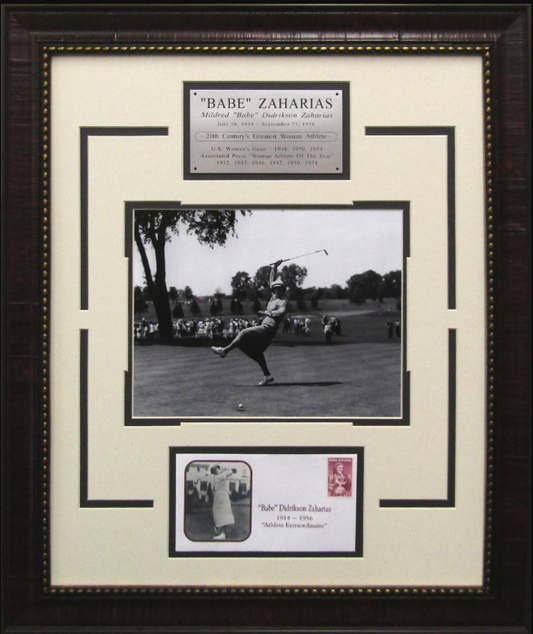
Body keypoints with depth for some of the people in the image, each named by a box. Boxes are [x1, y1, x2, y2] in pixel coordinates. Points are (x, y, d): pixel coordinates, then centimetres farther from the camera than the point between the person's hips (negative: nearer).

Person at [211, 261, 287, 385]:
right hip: (265, 329, 9)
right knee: (256, 351, 9)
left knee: (244, 333, -16)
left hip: (268, 329, -9)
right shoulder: (274, 297, 18)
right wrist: (274, 267, 29)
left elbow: (281, 312, -26)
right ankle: (267, 375, 11)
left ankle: (225, 350, -8)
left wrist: (266, 312, -22)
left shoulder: (282, 302, -5)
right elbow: (271, 281, 30)